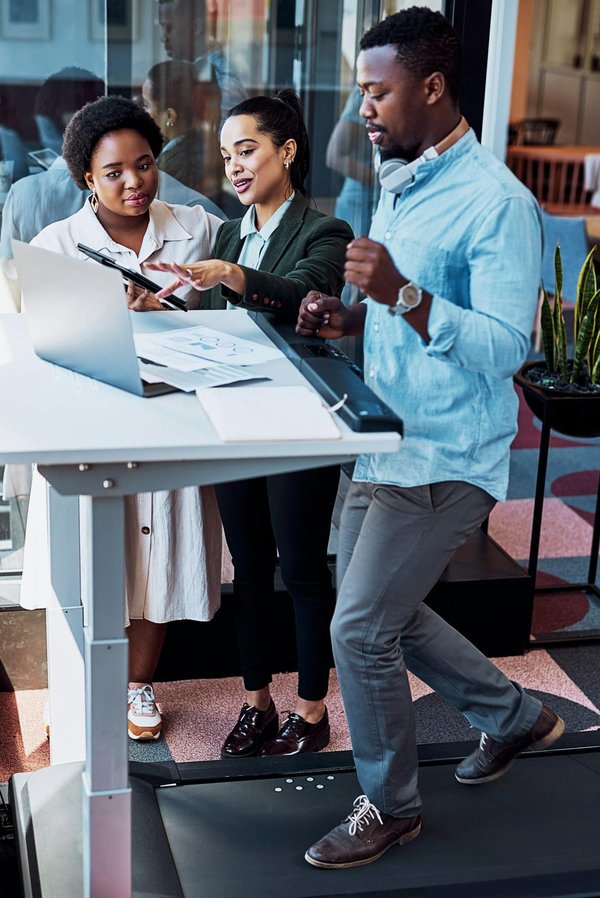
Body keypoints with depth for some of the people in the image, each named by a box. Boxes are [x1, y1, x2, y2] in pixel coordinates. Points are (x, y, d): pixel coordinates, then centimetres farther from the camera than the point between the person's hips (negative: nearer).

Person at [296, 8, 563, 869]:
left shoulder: (496, 203, -18)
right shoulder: (396, 184, 11)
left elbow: (504, 347, -23)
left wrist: (403, 295, -33)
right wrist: (348, 317, 2)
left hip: (449, 458, -9)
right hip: (388, 441, 9)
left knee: (360, 630, -7)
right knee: (381, 611, 18)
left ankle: (390, 807, 17)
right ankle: (515, 717, 38)